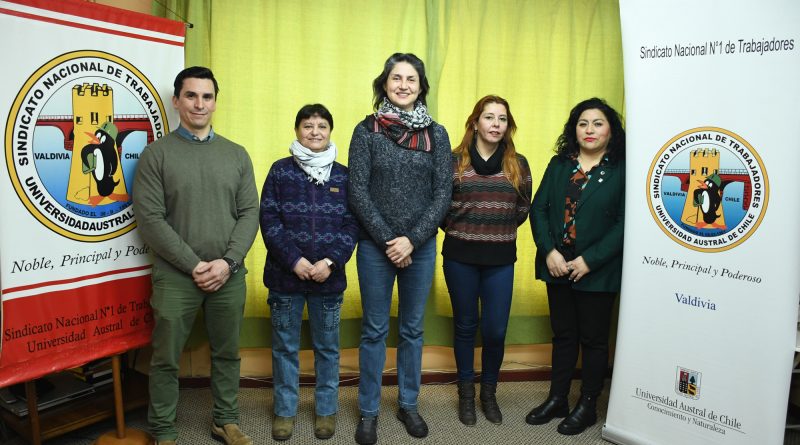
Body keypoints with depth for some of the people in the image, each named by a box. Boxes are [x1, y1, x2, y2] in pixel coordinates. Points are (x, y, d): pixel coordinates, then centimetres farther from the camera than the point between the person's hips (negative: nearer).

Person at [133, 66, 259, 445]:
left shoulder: (236, 154, 7)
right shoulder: (156, 154, -2)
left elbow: (249, 214, 2)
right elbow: (149, 219, -9)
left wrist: (227, 262, -11)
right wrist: (194, 265, -13)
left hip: (229, 275, 3)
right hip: (175, 276, -2)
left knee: (227, 353, 13)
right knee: (166, 359, 8)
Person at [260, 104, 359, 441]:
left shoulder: (343, 175, 5)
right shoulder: (280, 170, 2)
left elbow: (352, 224, 0)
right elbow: (269, 221, -5)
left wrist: (330, 262, -13)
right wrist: (294, 260, -14)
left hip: (329, 276, 1)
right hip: (285, 275, 0)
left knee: (327, 346, 12)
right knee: (285, 346, 10)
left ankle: (326, 409, 28)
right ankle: (284, 410, 27)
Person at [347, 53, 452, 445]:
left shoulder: (436, 133, 3)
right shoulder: (366, 130, -2)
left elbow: (442, 194, -1)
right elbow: (357, 192, -6)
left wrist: (412, 239, -11)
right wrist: (387, 240, -12)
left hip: (421, 247, 2)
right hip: (375, 247, -2)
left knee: (412, 329, 13)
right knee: (374, 331, 8)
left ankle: (408, 404, 30)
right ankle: (368, 411, 23)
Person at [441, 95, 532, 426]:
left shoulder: (518, 164, 5)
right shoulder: (454, 160, -2)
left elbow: (523, 208, 12)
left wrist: (501, 231, 7)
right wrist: (457, 230, 2)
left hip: (501, 258, 1)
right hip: (460, 256, -1)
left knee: (495, 330, 3)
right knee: (465, 325, 11)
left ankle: (489, 392, 27)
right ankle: (466, 392, 28)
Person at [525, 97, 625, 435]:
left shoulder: (622, 170, -6)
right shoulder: (559, 165, 6)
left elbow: (624, 224, -12)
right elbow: (538, 209, 1)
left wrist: (589, 261, -17)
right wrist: (549, 251, -11)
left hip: (597, 271, -3)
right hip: (557, 266, 4)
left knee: (593, 339, 10)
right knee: (563, 335, 15)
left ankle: (588, 406, 26)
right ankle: (557, 399, 30)